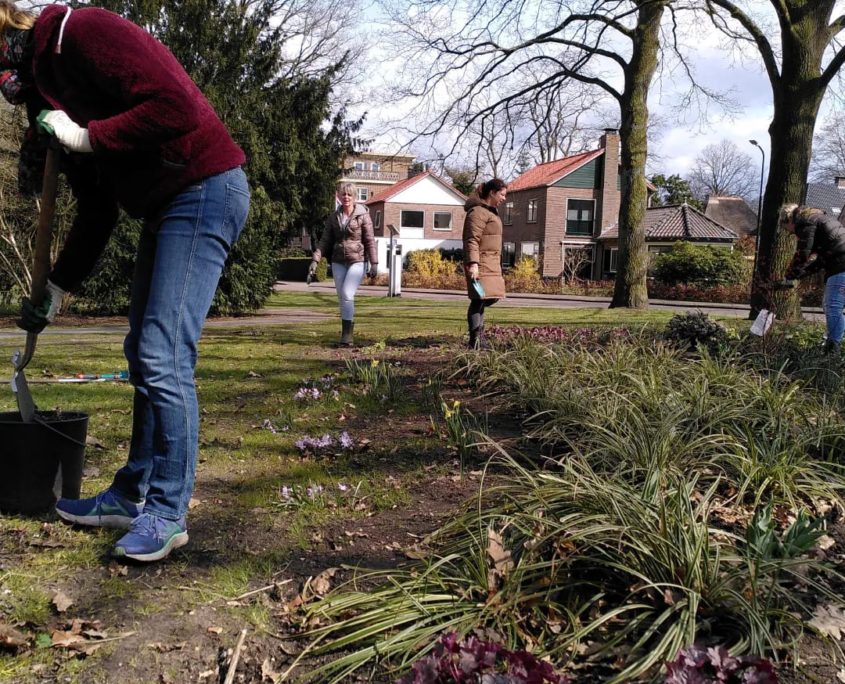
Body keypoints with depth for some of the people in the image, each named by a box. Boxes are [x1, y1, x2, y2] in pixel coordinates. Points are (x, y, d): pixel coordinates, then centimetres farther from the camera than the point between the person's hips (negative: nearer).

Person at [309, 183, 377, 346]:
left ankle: (347, 335, -14)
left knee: (347, 295, -17)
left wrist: (374, 263, -7)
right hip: (338, 262, 4)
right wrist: (315, 260, -1)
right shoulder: (333, 218, 8)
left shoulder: (363, 216, -2)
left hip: (357, 261, -4)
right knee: (342, 297, 7)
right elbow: (325, 241, 9)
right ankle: (346, 332, 16)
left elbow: (370, 241, -2)